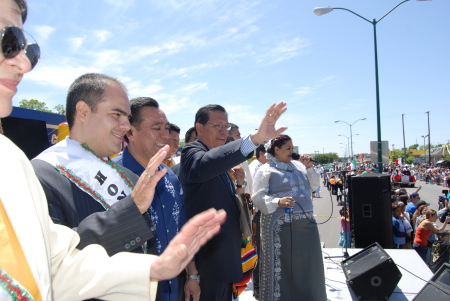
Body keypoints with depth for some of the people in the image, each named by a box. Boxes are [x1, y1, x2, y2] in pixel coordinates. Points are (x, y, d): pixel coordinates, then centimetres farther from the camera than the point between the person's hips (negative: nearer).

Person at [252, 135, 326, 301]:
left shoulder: (298, 166, 13)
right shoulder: (266, 170, -4)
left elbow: (314, 185, 17)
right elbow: (258, 197, -10)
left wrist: (309, 167, 4)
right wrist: (278, 202, -24)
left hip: (306, 222, 6)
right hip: (281, 224, -6)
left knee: (307, 263, 13)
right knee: (282, 265, 1)